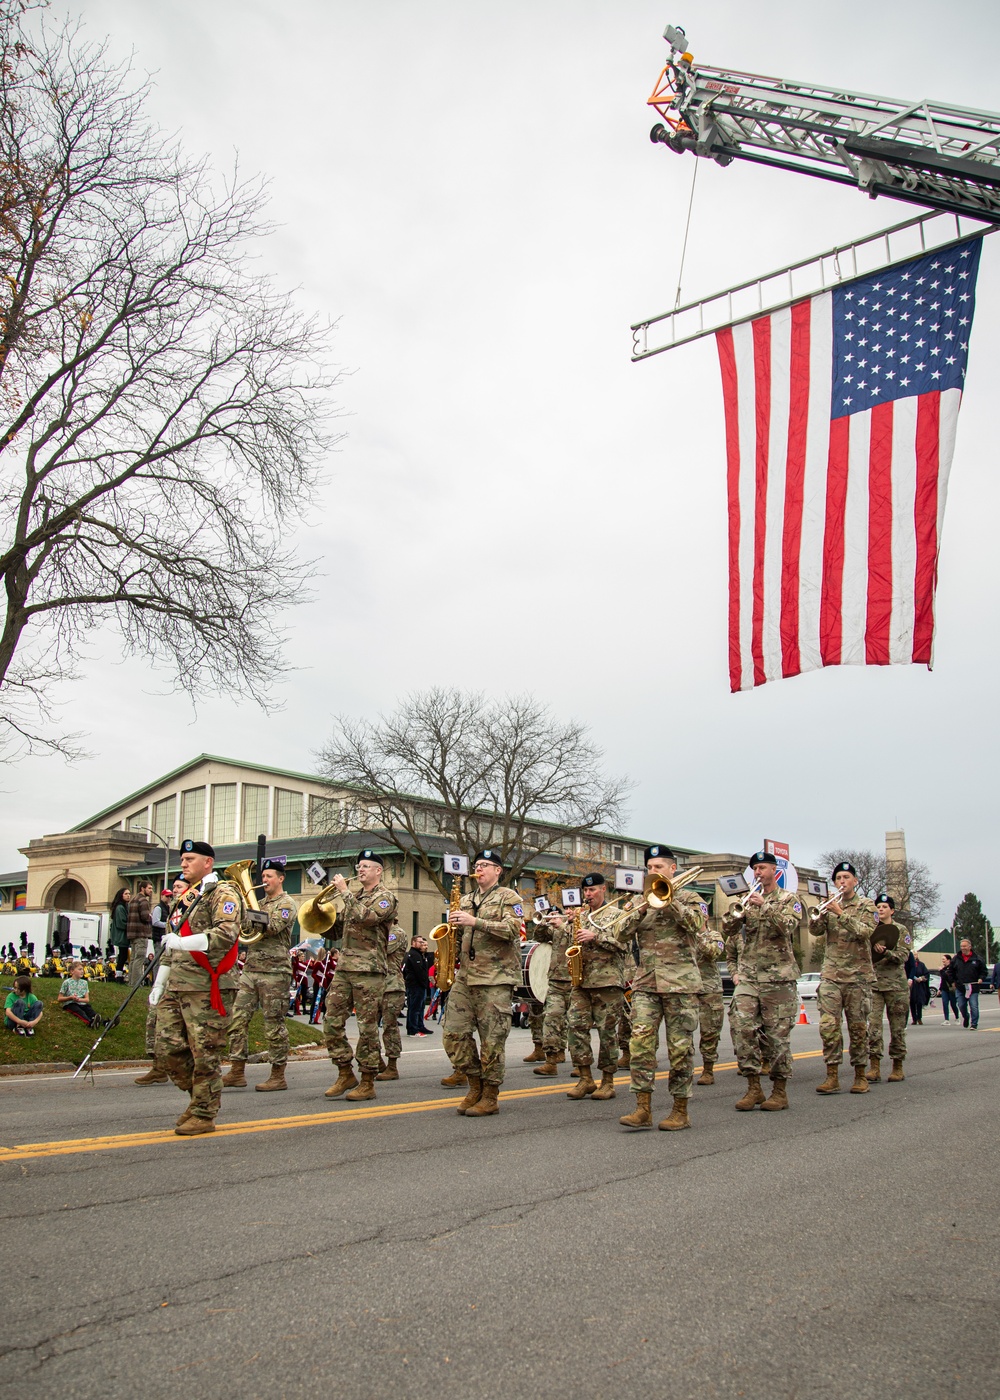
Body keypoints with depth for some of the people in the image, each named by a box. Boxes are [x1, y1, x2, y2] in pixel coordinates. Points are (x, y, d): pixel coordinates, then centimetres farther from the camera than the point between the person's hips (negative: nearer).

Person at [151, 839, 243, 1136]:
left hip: (206, 988, -8)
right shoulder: (185, 898, 22)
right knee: (168, 1048, 7)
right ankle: (199, 1098, 25)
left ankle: (204, 1114, 9)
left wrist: (184, 943, -28)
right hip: (176, 987, 9)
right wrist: (159, 983, 24)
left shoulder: (223, 893, -5)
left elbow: (226, 933, -21)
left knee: (204, 1053, -3)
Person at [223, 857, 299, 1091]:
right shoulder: (260, 904, 19)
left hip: (274, 972, -7)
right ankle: (237, 1072, 8)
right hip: (250, 969, 7)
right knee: (237, 1019, 1)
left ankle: (278, 1076, 6)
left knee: (274, 1024, -2)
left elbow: (272, 927, -19)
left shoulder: (287, 905, -3)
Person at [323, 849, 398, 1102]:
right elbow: (340, 925, 22)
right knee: (332, 1022, 3)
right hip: (343, 967, 7)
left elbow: (366, 917, -21)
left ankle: (367, 1083, 5)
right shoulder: (355, 897, 20)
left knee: (367, 1027, -3)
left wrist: (345, 892, -15)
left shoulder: (385, 897, -3)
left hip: (368, 970, -7)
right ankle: (345, 1074, 15)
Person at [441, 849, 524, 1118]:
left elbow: (512, 929, -14)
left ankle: (490, 1097, 8)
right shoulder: (466, 901, 19)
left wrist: (476, 922, -20)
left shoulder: (509, 897, 1)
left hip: (495, 978, -6)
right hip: (465, 975, 6)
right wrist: (455, 925, 4)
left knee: (492, 1040, -3)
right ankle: (476, 1085, 16)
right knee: (453, 1033, 1)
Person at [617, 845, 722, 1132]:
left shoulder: (689, 898, 7)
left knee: (680, 1047, -1)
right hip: (646, 982, 3)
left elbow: (697, 924, -14)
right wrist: (642, 909, -10)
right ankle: (643, 1109, -5)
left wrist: (668, 900, -17)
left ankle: (681, 1111, 9)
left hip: (680, 982, -3)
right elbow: (621, 935, 5)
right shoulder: (641, 902, 18)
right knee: (640, 1042, -8)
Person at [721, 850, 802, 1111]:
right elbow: (728, 929, 5)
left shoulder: (788, 899, 4)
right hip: (747, 976, 3)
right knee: (741, 1027, -10)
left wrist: (765, 906, -25)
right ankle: (753, 1087, -1)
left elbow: (789, 926, -14)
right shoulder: (747, 899, 14)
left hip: (777, 976, -3)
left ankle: (780, 1090, 12)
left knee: (777, 1034, 0)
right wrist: (739, 909, -14)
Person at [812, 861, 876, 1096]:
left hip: (858, 975, -2)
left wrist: (841, 914, -22)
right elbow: (816, 931, 0)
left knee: (858, 1027, 2)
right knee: (828, 1025, -8)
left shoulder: (865, 905, 5)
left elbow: (865, 932, -12)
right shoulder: (831, 905, 12)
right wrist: (822, 913, -18)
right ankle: (832, 1076, -5)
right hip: (830, 974, 2)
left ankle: (860, 1075, 13)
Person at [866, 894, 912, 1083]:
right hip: (873, 983, 1)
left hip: (896, 984, -1)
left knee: (897, 1027, 4)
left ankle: (898, 1067, 14)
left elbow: (903, 956, -7)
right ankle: (874, 1067, -8)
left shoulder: (900, 931, 5)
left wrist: (885, 952, -21)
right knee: (873, 1025, -8)